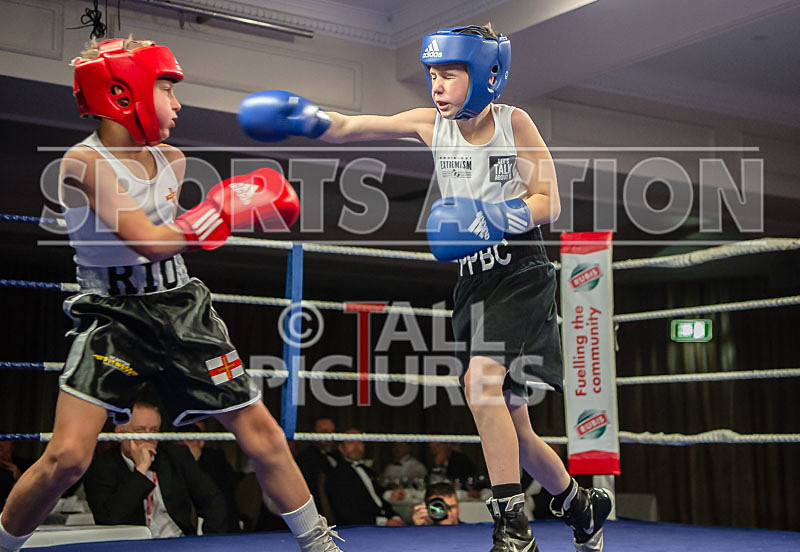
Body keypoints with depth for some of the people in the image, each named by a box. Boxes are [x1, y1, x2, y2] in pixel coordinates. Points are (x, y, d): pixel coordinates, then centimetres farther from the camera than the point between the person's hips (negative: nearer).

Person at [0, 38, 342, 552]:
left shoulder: (173, 161, 4)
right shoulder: (84, 162, -16)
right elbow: (147, 241, -24)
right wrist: (229, 208, -20)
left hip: (182, 311, 6)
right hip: (114, 318, -5)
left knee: (262, 432, 5)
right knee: (67, 457, -17)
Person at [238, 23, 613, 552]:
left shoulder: (513, 122, -7)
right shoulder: (431, 123, 2)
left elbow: (549, 203, -7)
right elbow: (353, 128, -5)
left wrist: (492, 218, -22)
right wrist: (308, 119, -24)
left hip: (522, 274, -5)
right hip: (473, 280, 5)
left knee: (481, 380, -27)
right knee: (510, 427, 9)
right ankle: (584, 507, 33)